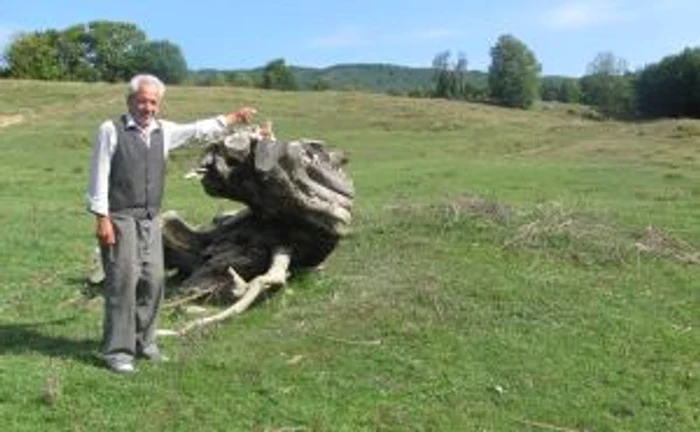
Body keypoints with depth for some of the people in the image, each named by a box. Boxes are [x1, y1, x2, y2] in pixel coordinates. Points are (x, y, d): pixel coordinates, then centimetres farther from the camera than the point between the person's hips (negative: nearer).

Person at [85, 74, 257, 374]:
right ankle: (117, 351, 1)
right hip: (120, 219, -6)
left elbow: (198, 130, 24)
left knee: (154, 280, 7)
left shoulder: (164, 131, 11)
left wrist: (233, 118, 28)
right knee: (123, 282, -7)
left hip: (151, 220, 6)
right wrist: (102, 218, -13)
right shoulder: (111, 130, -5)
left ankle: (143, 342, 21)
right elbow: (99, 177, -7)